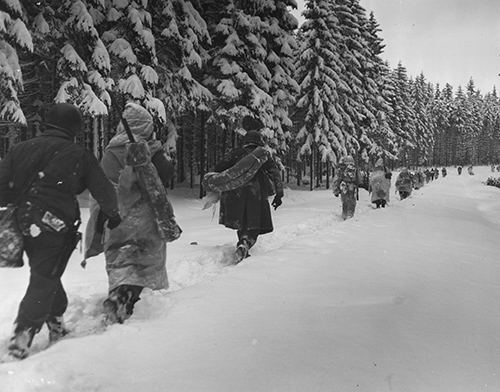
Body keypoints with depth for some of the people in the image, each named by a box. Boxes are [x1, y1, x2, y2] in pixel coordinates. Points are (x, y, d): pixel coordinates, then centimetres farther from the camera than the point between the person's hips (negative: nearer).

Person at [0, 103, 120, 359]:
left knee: (45, 274, 20)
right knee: (43, 282, 2)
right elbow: (104, 191, 2)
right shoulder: (79, 155, -4)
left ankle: (57, 327, 31)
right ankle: (21, 340, 0)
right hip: (56, 227, -5)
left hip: (24, 224, 5)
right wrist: (112, 214, 18)